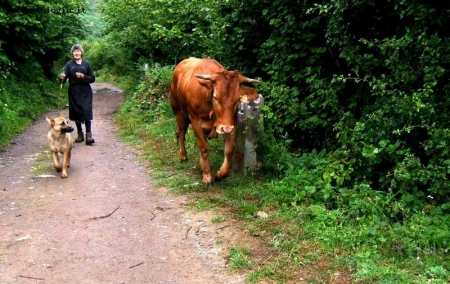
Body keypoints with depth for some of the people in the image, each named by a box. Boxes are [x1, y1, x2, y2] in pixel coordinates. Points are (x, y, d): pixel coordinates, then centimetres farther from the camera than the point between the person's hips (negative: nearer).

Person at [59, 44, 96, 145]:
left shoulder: (86, 64, 5)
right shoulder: (69, 64, 5)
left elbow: (92, 78, 4)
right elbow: (64, 77, -2)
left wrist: (83, 77, -13)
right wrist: (62, 77, -25)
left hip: (85, 92, -1)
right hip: (74, 92, 1)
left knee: (87, 112, -11)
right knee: (76, 112, 5)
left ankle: (88, 134, -12)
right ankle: (80, 134, 17)